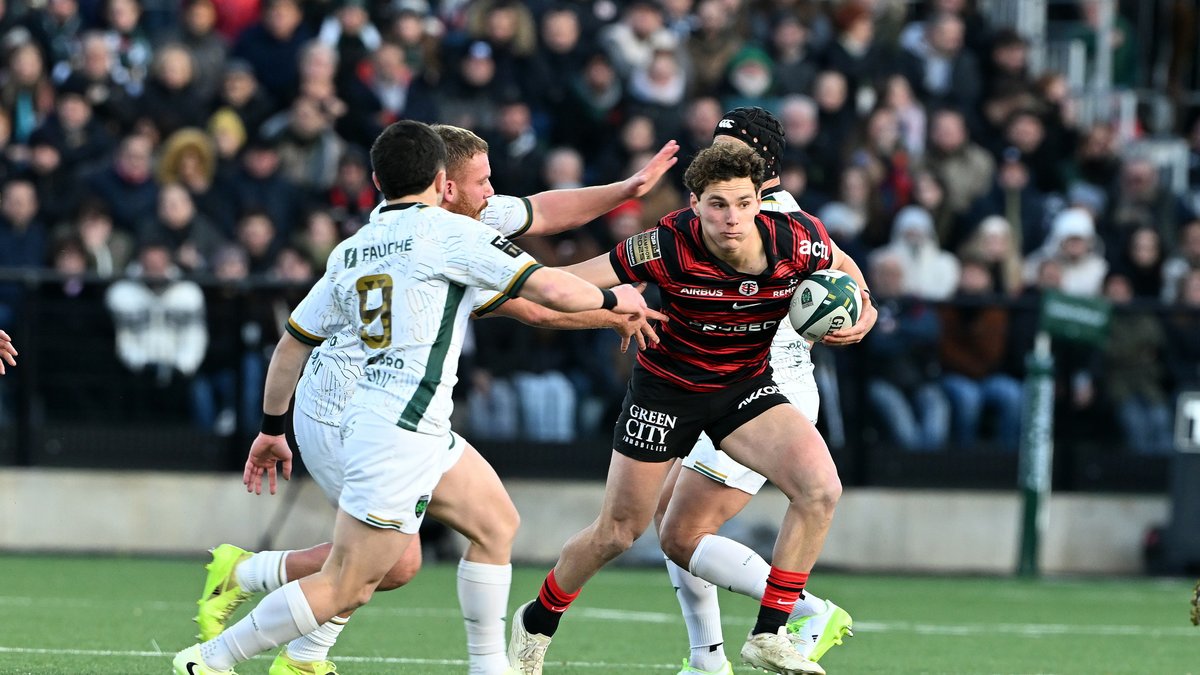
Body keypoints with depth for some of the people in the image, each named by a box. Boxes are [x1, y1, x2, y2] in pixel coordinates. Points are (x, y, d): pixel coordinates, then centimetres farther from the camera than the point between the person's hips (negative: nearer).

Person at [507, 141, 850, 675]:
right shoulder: (669, 246, -29)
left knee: (821, 489, -22)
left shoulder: (798, 241, -21)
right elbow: (571, 283, -20)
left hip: (746, 386, 2)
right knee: (616, 533, 7)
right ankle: (536, 624, 36)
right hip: (666, 390, -2)